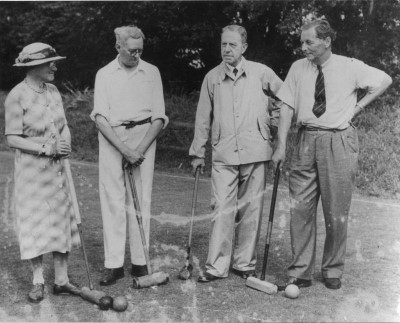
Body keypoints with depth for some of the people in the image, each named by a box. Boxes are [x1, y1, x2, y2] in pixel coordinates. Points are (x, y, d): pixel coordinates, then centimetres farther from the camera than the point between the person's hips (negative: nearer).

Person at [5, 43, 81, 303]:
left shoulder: (53, 91, 7)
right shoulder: (17, 96, -12)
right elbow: (13, 139, -13)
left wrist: (66, 143, -10)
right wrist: (46, 148, -20)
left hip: (56, 167, 6)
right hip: (31, 168, -6)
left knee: (62, 221, 7)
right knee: (35, 223, 2)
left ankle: (62, 279, 17)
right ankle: (38, 281, 17)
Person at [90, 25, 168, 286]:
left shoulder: (152, 72, 8)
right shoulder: (105, 74, 7)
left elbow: (159, 117, 5)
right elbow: (100, 117, -2)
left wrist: (140, 149, -9)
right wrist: (124, 149, -14)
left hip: (144, 137, 0)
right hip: (111, 139, 0)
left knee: (141, 200, -1)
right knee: (112, 200, -3)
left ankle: (140, 262, 5)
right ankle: (114, 264, 1)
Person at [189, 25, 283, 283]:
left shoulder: (261, 73, 2)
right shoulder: (212, 78, 7)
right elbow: (203, 118, 12)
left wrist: (274, 121, 8)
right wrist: (198, 152, 13)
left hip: (255, 152, 0)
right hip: (223, 154, 1)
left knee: (251, 209, 5)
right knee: (222, 210, -4)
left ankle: (245, 264, 18)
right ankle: (217, 266, 4)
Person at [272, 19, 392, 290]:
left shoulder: (350, 67, -1)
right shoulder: (298, 68, 4)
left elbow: (385, 80, 11)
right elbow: (287, 107, 2)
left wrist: (359, 106, 3)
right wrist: (281, 145, -6)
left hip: (338, 142, -2)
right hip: (306, 142, 2)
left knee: (336, 212, 4)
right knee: (301, 209, 1)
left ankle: (333, 271, 21)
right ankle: (300, 271, 12)